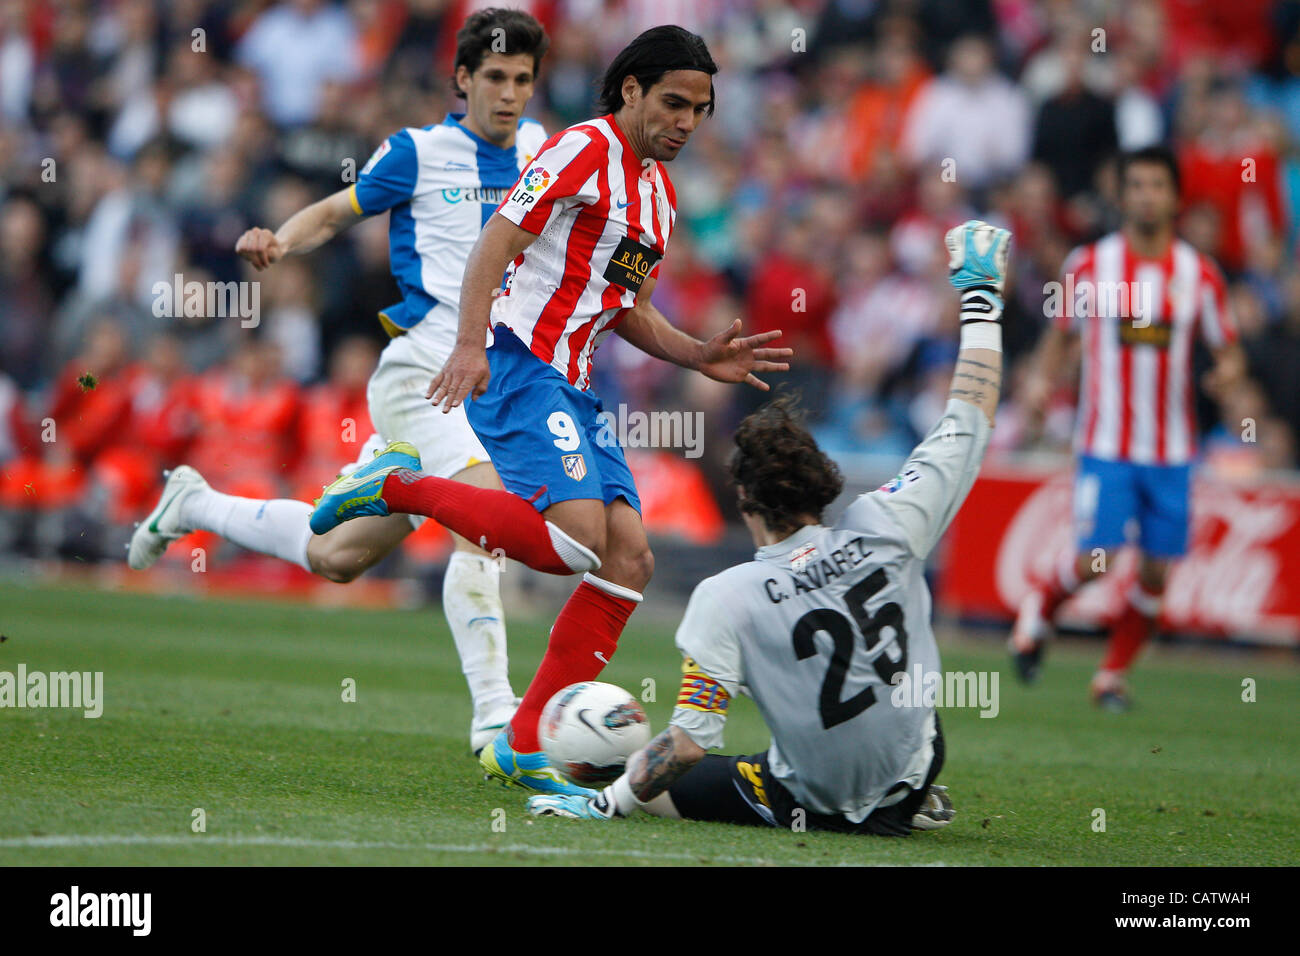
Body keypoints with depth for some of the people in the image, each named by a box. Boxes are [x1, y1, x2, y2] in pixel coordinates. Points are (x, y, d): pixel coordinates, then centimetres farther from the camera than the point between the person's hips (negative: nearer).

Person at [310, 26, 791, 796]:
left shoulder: (661, 193, 21)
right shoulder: (583, 150, -7)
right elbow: (495, 242, -13)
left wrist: (700, 357, 12)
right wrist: (471, 345, -25)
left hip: (574, 387, 9)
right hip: (517, 365, -9)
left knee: (630, 558, -4)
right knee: (577, 538, -26)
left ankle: (524, 747, 0)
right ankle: (401, 487, -7)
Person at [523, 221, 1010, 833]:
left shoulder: (726, 599, -23)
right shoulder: (885, 531, -16)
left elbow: (686, 746, -24)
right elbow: (970, 417, -3)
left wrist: (610, 799, -8)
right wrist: (982, 298, 8)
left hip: (811, 802, -3)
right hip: (915, 776, 3)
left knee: (651, 783, 14)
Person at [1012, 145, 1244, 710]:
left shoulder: (1199, 274, 1)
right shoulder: (1090, 265, -1)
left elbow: (1227, 349, 8)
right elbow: (1061, 334, 10)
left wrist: (1227, 371, -15)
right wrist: (1041, 380, -8)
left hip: (1171, 450, 2)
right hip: (1105, 445, -2)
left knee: (1157, 570, 1)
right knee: (1095, 559, -13)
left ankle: (1113, 675, 19)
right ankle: (1039, 608, 20)